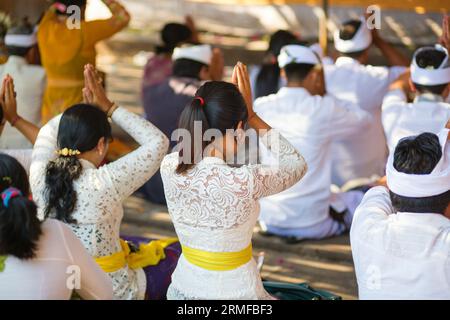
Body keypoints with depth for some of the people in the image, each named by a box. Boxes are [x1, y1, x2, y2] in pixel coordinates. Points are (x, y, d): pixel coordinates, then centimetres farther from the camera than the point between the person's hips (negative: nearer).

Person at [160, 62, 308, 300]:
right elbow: (298, 164, -6)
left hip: (184, 288, 5)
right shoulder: (244, 182, -28)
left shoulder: (169, 168, -14)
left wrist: (227, 100, 0)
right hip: (234, 292, -4)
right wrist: (251, 114, -7)